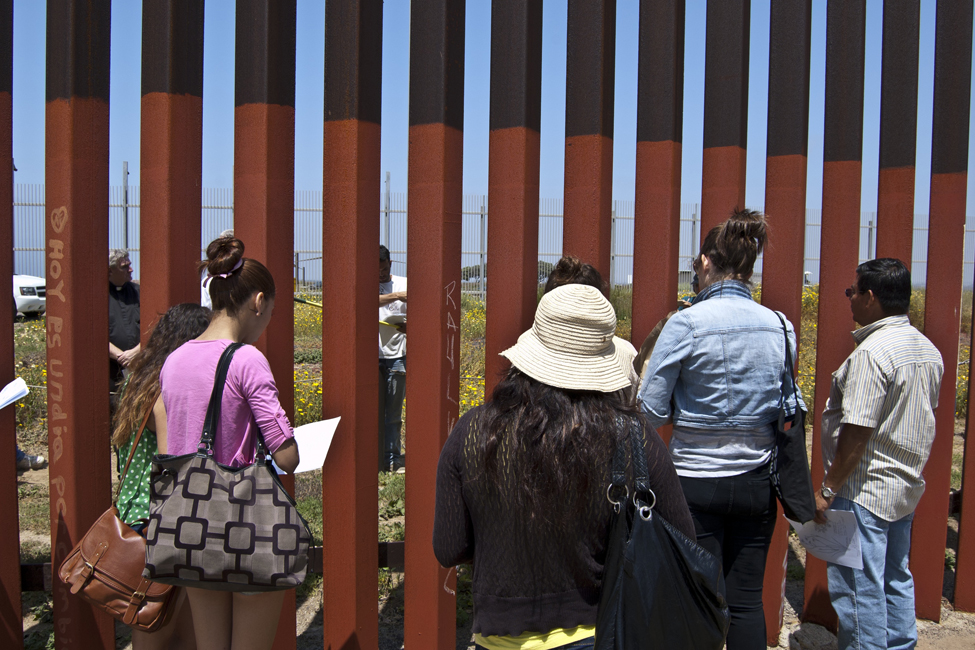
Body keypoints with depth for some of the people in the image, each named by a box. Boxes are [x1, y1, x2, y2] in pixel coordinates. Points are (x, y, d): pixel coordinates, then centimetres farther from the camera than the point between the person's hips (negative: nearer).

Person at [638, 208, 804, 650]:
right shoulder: (780, 327, -1)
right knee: (746, 600, 15)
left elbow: (652, 410, -11)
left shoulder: (686, 324, -15)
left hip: (697, 483, -4)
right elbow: (787, 408, 10)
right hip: (757, 482, 4)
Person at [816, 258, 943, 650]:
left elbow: (856, 433, -24)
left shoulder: (872, 351, -21)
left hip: (865, 490, -10)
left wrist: (827, 489, -16)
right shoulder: (928, 349, 8)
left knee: (859, 588, 0)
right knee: (895, 578, 21)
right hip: (908, 486, 10)